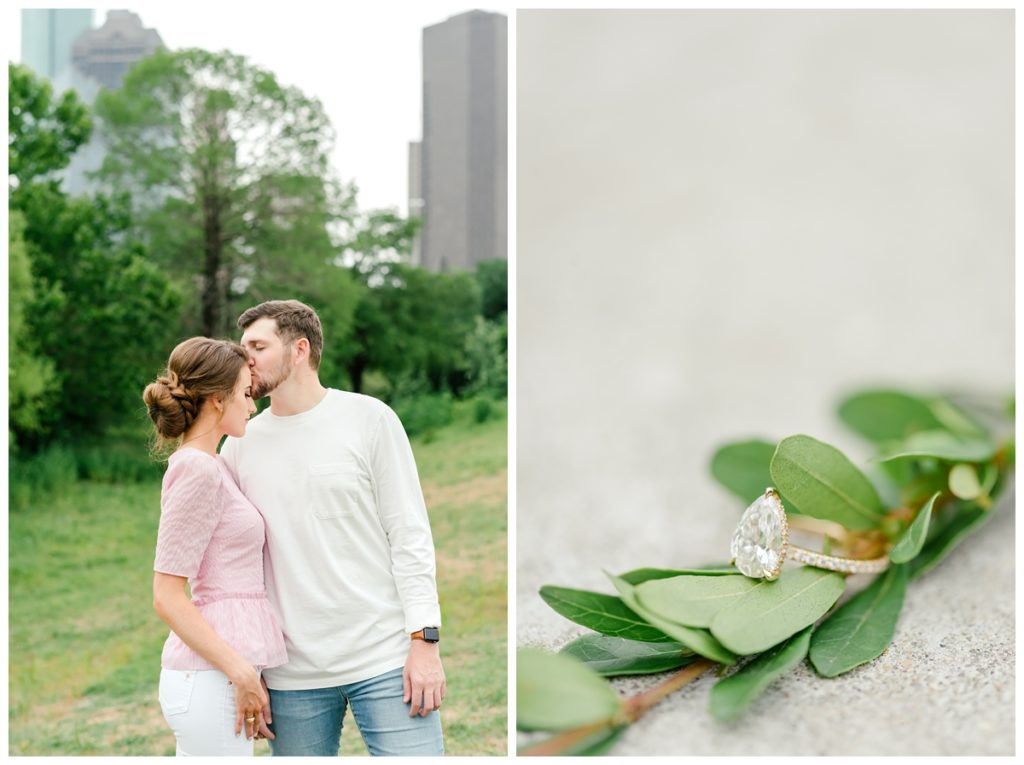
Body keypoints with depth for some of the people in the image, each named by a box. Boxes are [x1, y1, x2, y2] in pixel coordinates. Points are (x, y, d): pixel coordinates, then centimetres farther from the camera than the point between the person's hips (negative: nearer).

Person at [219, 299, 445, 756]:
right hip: (292, 675, 3)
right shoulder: (240, 446, 7)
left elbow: (410, 534, -2)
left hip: (385, 657, -2)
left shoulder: (368, 418, 0)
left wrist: (425, 639, -8)